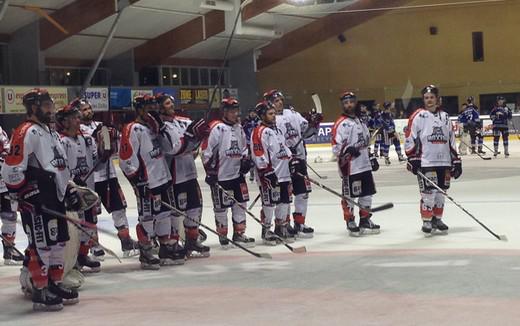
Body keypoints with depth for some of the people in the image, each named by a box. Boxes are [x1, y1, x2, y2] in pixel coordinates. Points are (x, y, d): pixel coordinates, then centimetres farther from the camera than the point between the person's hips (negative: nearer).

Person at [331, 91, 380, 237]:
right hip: (350, 167, -8)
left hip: (365, 165, 8)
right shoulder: (341, 124, -12)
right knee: (349, 196, 0)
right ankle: (350, 222, 12)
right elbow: (336, 147, -18)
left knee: (367, 193, 13)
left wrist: (371, 157, 22)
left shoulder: (360, 121, 15)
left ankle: (365, 220, 25)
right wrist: (348, 150, -34)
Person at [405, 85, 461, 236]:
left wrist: (456, 160, 13)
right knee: (428, 194, -7)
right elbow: (410, 139, -5)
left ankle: (437, 219, 21)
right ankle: (426, 222, 2)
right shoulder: (418, 116, -3)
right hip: (425, 162, -5)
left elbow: (451, 140, 17)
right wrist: (412, 158, -12)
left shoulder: (445, 116, 14)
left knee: (440, 193, 9)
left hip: (444, 162, 5)